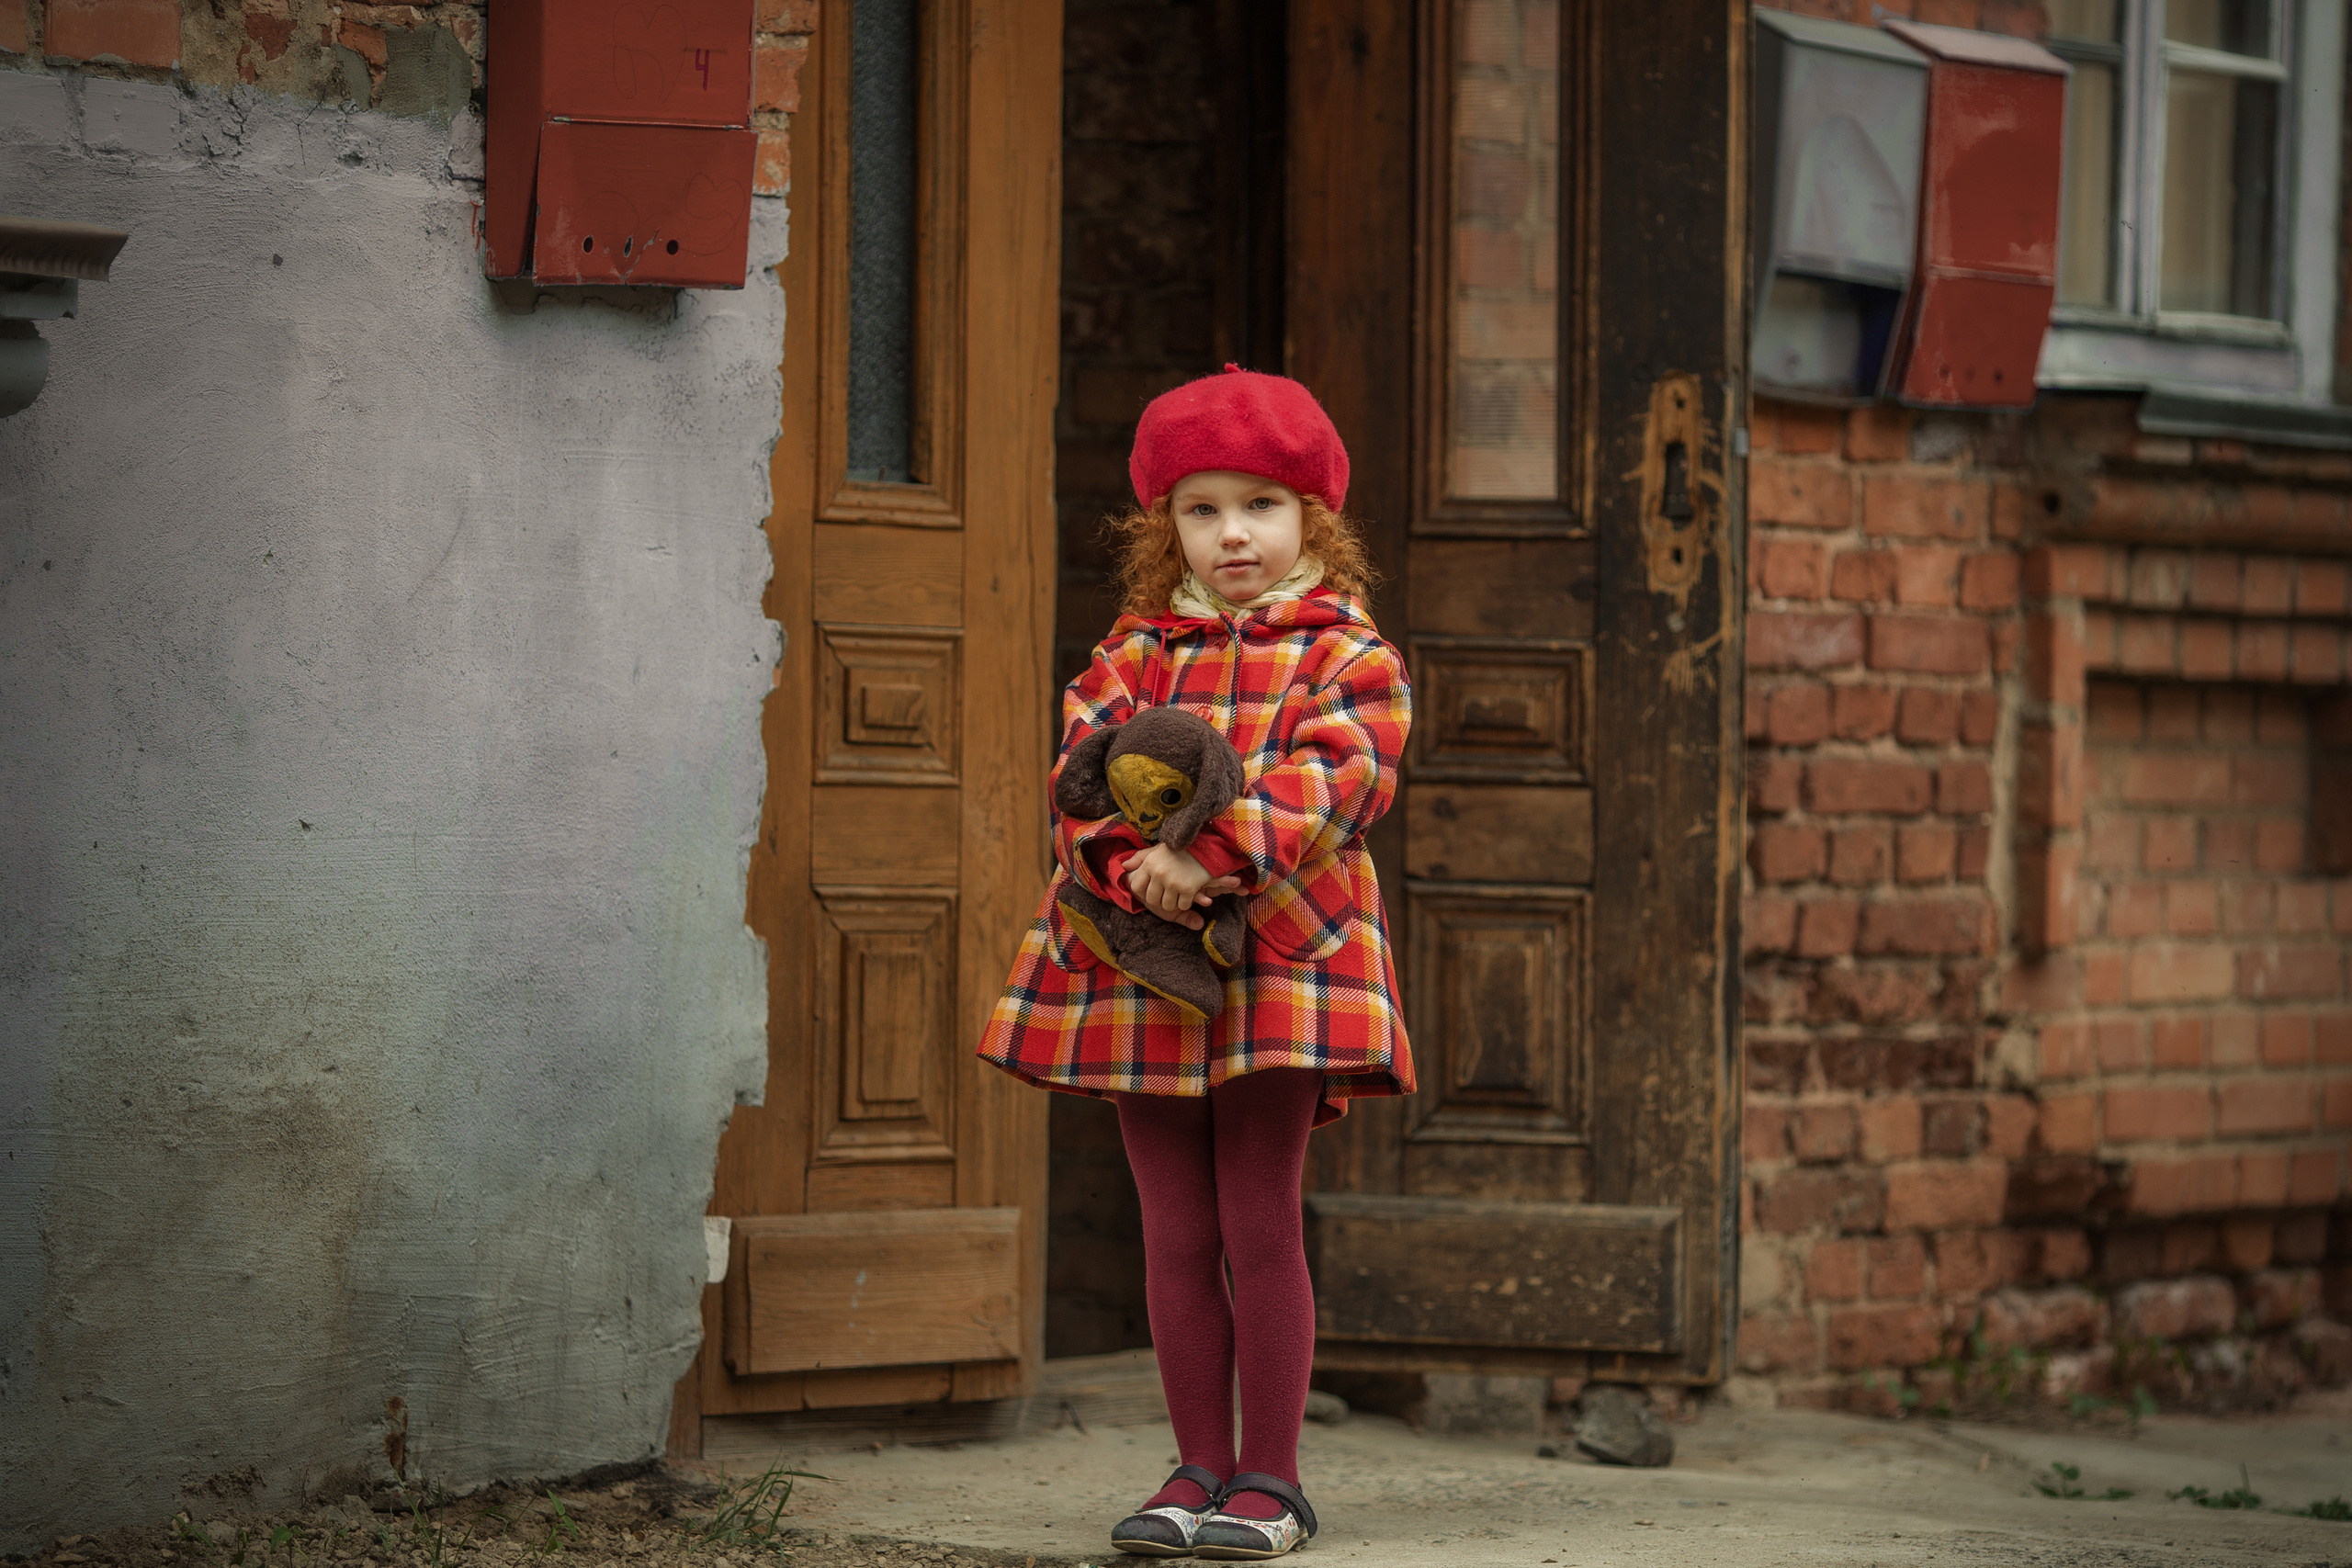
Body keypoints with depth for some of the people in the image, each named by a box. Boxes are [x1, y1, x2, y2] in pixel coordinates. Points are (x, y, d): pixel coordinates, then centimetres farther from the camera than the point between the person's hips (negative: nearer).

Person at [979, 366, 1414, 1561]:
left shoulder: (1346, 658, 3)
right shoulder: (1132, 657, 14)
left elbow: (1326, 785, -12)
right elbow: (1082, 779, 2)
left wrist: (1208, 854, -26)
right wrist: (1135, 866, -19)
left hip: (1281, 963, -4)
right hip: (1137, 968, 4)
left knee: (1259, 1225, -2)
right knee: (1176, 1235, 7)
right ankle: (1199, 1469, 14)